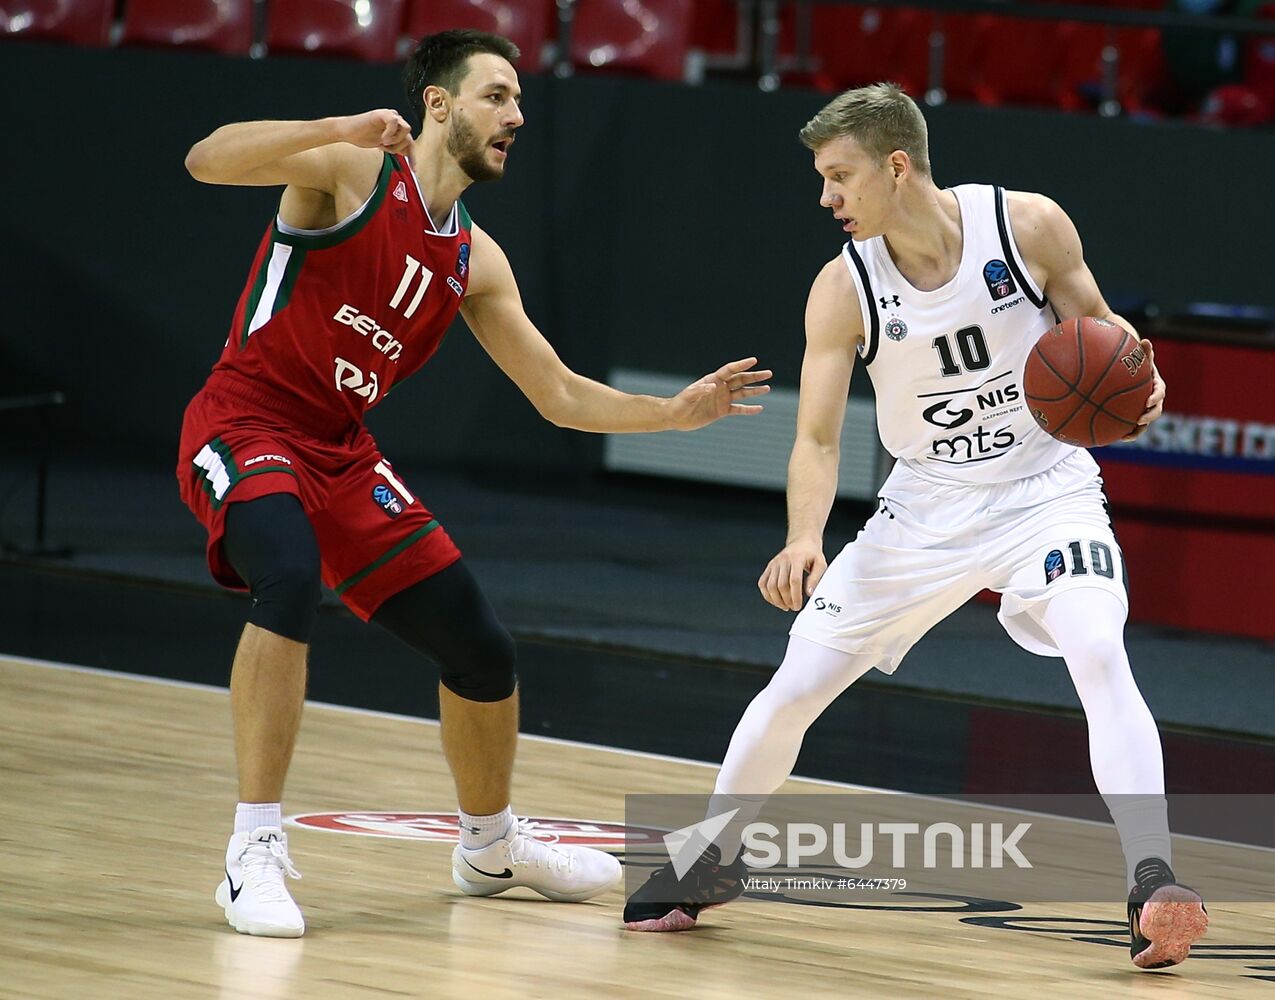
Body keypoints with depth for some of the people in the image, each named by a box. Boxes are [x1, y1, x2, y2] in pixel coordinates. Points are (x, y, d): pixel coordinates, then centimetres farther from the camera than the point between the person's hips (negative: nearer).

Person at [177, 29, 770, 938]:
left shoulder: (475, 262, 9)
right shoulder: (353, 172, -10)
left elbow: (561, 397, 14)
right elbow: (207, 161, -26)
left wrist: (675, 413, 0)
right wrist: (342, 130, -38)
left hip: (342, 454, 7)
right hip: (245, 427, -7)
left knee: (481, 650, 7)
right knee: (291, 581, -36)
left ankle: (490, 846, 35)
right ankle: (255, 855, -30)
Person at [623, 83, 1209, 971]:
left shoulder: (1029, 226, -15)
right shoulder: (844, 290, -12)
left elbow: (1094, 323, 2)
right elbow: (818, 438, -12)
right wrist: (805, 541, -30)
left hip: (1045, 488, -2)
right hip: (927, 506, 2)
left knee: (1100, 654, -29)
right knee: (795, 685, 3)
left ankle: (1153, 882, -30)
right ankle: (713, 861, 27)